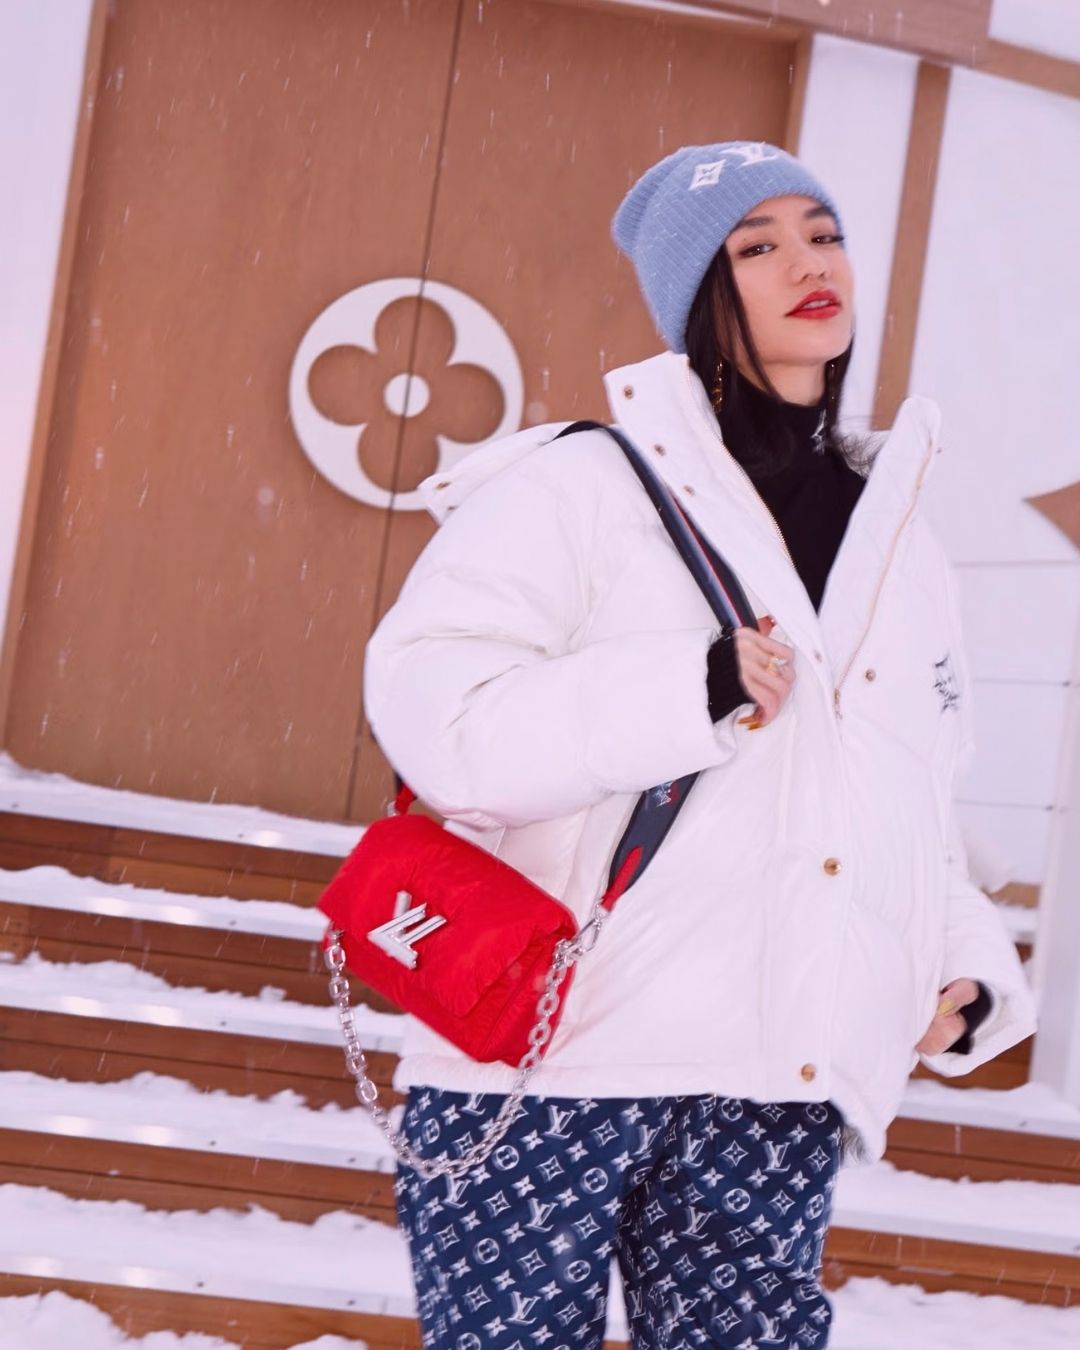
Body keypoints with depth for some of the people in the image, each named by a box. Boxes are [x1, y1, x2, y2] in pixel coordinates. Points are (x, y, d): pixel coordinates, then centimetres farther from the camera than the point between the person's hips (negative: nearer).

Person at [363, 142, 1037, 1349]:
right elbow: (428, 710, -14)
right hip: (552, 1073, -4)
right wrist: (691, 692, -23)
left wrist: (968, 970, 9)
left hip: (775, 1106, 5)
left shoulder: (905, 552, 17)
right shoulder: (587, 484, -3)